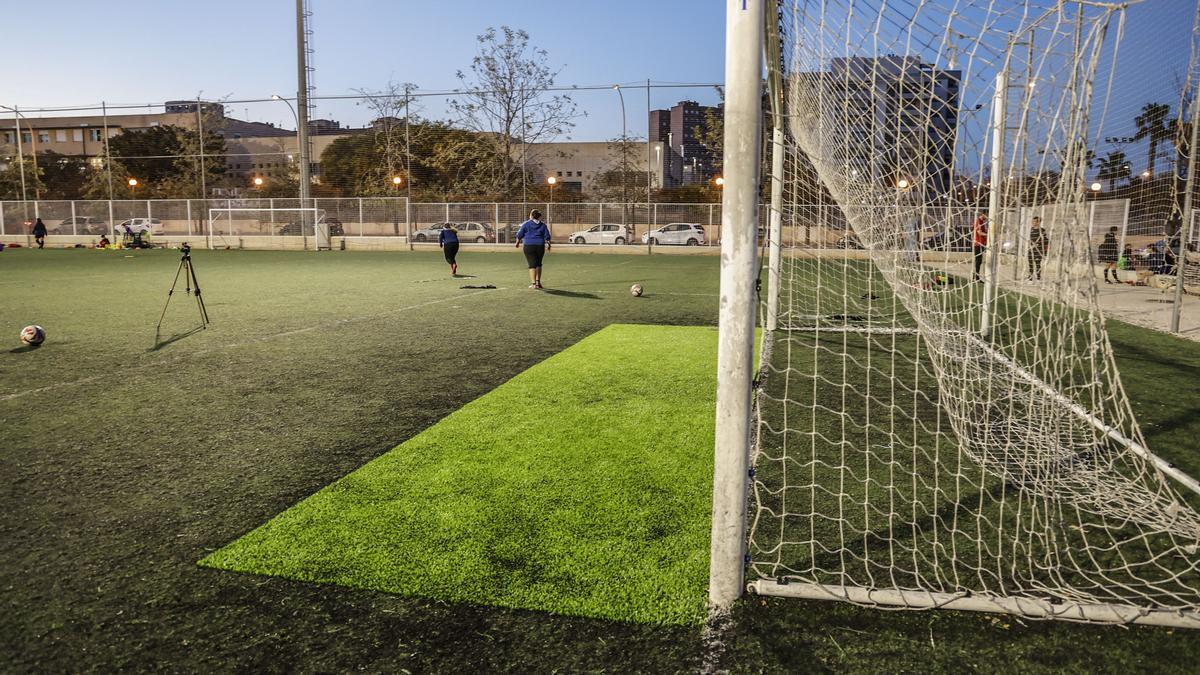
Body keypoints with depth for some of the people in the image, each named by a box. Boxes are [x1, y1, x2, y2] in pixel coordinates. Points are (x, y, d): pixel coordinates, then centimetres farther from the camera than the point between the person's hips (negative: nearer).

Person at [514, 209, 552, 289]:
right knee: (539, 264, 16)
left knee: (532, 265, -3)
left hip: (529, 246, -2)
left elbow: (519, 235, 3)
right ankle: (538, 282, 16)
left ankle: (533, 283, -7)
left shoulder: (526, 224, -1)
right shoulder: (543, 225, 6)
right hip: (540, 246, 2)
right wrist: (548, 244, 22)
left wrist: (517, 243, 19)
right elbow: (547, 236, 7)